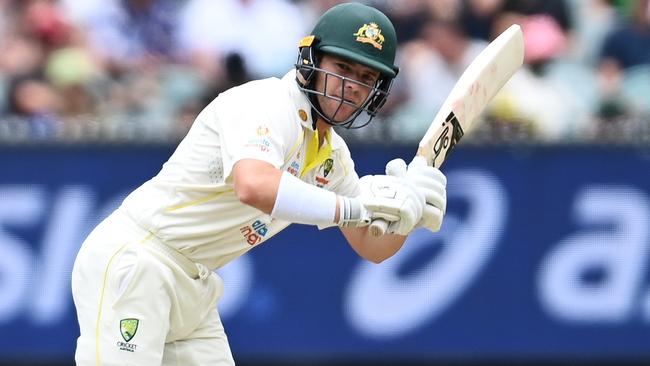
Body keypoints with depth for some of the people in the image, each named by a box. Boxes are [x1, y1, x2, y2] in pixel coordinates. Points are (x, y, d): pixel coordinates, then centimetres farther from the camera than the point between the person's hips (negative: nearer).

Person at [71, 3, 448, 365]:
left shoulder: (331, 156, 11)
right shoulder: (270, 103, -18)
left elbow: (371, 247, 15)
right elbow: (253, 185, -39)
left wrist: (409, 211, -8)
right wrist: (359, 207, -37)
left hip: (194, 288, 10)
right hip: (131, 261, -10)